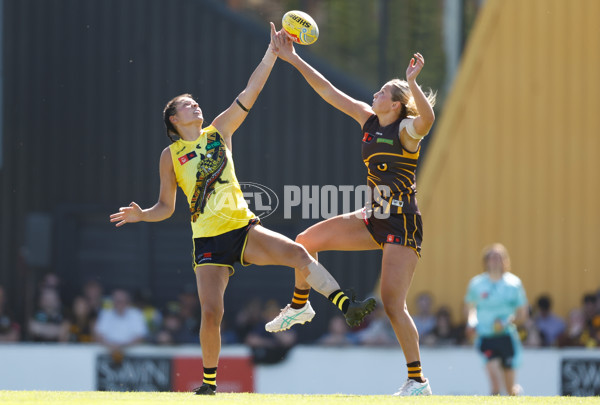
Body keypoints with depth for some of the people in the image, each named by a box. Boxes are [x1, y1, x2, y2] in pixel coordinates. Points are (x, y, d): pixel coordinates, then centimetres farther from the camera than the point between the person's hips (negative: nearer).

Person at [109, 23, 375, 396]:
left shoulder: (219, 131, 12)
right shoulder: (170, 156, 6)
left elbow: (250, 93, 5)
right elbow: (166, 208, 9)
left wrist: (272, 54, -2)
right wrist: (142, 215, -11)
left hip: (244, 229, 2)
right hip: (208, 240, -2)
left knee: (296, 252, -25)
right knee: (212, 313, -12)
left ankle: (348, 308, -29)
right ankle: (209, 383, 7)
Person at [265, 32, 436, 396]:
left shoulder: (407, 129, -13)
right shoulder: (368, 119, 8)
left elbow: (427, 118, -36)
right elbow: (329, 93, 10)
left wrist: (412, 84, -49)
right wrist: (294, 60, 8)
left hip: (403, 226, -8)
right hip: (374, 219, 8)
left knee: (392, 304, -14)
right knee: (306, 241, 7)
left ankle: (418, 381, -6)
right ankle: (299, 307, 30)